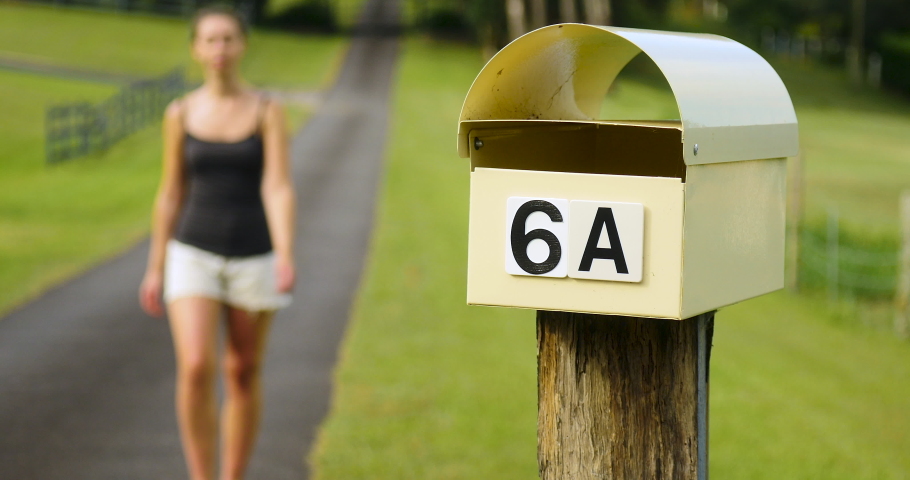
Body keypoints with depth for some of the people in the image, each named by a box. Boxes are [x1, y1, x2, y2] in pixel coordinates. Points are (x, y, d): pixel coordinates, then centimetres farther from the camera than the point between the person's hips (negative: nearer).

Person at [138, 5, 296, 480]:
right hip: (193, 257, 0)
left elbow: (278, 189, -14)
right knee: (195, 370, -17)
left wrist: (285, 259, -28)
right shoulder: (180, 114, 1)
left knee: (243, 375, 8)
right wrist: (155, 269, 6)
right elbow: (170, 194, 7)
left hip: (252, 258, 0)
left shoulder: (268, 111, -3)